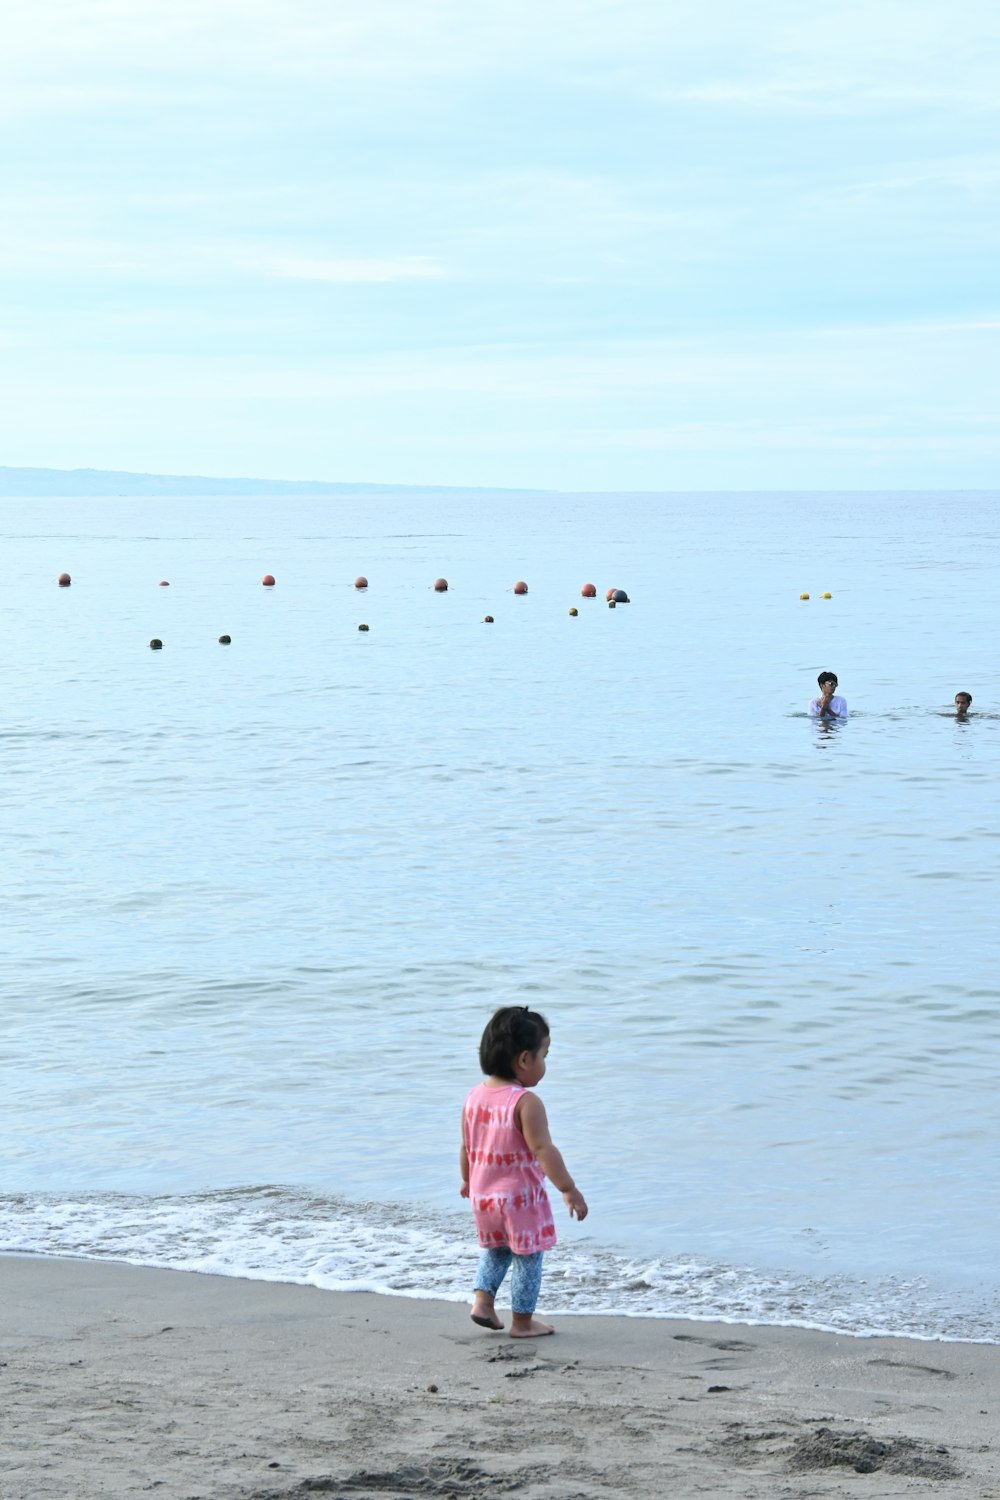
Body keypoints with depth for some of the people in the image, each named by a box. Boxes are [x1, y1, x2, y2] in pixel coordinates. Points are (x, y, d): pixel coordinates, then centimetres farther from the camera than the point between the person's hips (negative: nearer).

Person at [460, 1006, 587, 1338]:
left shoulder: (474, 1097, 0)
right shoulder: (526, 1103, -21)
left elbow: (466, 1147, 10)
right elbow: (543, 1150, -26)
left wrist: (467, 1180, 26)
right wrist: (569, 1190, -24)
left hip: (483, 1197, 6)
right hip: (521, 1199, -6)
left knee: (496, 1250, 27)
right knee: (527, 1258, 9)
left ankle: (482, 1300, 16)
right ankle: (522, 1322, 16)